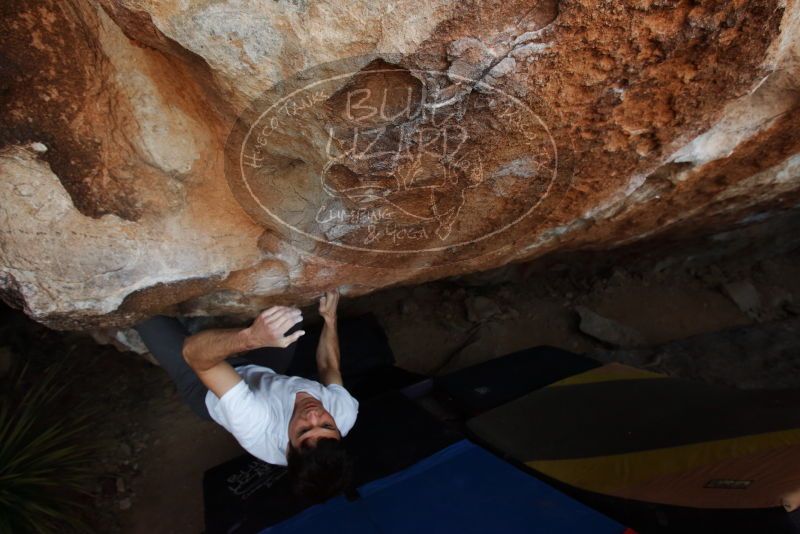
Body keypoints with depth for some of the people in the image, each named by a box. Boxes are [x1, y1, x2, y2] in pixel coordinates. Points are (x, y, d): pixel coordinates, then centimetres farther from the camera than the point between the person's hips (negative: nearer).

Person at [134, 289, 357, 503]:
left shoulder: (257, 426, -49)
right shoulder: (346, 411, -34)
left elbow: (193, 353, -46)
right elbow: (329, 367, -10)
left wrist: (249, 337, -64)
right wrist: (329, 318, -11)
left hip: (206, 393, -4)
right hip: (266, 373, 5)